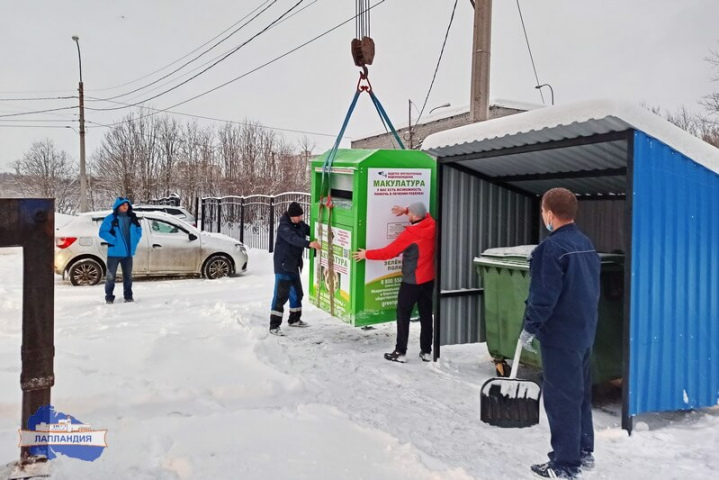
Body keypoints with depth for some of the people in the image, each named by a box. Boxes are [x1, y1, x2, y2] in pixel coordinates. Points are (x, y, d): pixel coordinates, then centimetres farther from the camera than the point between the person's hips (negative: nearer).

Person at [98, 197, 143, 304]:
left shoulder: (132, 218, 9)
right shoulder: (110, 218, -6)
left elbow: (138, 232, 17)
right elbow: (103, 232, -12)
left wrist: (134, 242, 1)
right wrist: (114, 241, -19)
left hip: (128, 252, 4)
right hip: (114, 252, -4)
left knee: (128, 276, 12)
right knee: (110, 276, 2)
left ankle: (128, 296, 21)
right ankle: (109, 297, 10)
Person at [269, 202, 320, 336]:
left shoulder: (300, 224, 6)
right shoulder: (284, 226, -19)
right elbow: (293, 239, -35)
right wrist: (309, 244, -49)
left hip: (294, 265, 9)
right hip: (283, 265, -9)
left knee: (297, 293, 18)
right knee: (281, 294, -11)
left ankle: (294, 319, 34)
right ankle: (274, 325, -6)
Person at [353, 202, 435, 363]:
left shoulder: (410, 234, -21)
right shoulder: (431, 224, -3)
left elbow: (389, 252, -16)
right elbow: (423, 214, 23)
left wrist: (366, 254, -5)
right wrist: (406, 210, 15)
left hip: (412, 281, -7)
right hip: (429, 279, 7)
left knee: (403, 315, 3)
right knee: (426, 315, 12)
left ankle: (400, 352, 6)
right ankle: (426, 351, 18)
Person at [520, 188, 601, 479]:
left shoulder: (552, 247, -19)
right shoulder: (586, 244, 9)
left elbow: (545, 295, -21)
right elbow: (592, 288, 15)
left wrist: (530, 327, -11)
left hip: (560, 335, -9)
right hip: (584, 332, 9)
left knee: (561, 399, -1)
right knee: (580, 394, 19)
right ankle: (584, 452, 32)